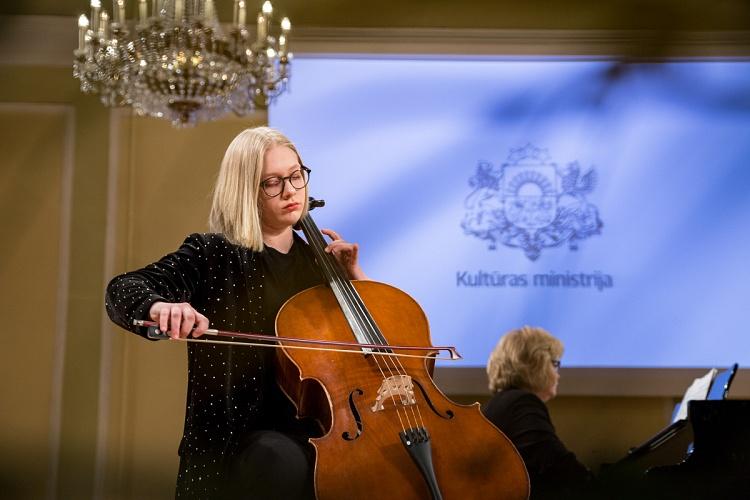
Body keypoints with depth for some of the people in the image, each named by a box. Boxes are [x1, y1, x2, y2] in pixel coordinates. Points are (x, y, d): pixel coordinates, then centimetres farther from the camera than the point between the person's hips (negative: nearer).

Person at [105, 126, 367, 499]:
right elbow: (122, 289, -15)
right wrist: (159, 306, -38)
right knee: (286, 462, -37)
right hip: (242, 432, -4)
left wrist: (353, 275, 4)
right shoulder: (215, 255, -1)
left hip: (322, 424, 4)